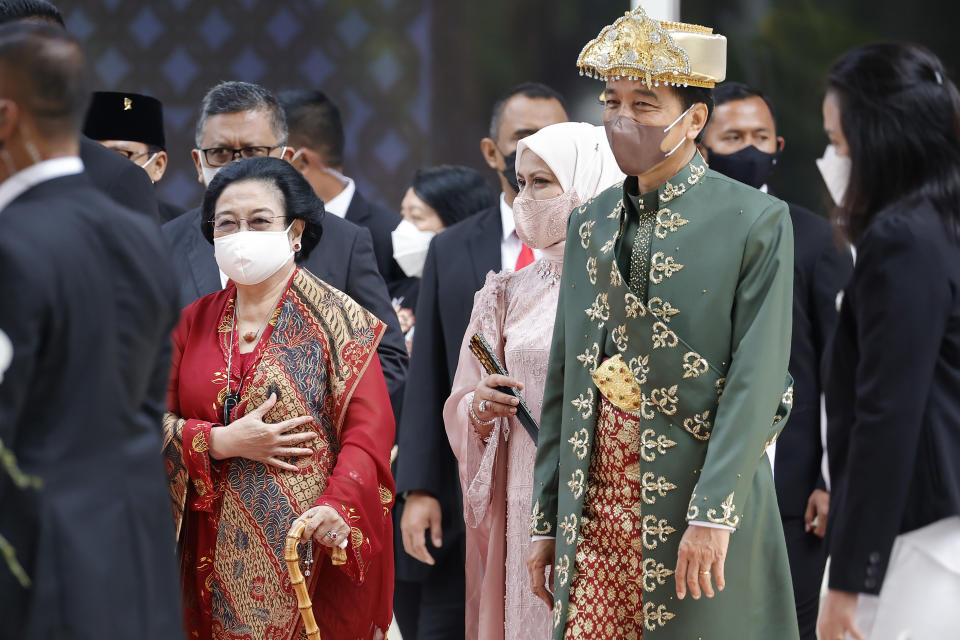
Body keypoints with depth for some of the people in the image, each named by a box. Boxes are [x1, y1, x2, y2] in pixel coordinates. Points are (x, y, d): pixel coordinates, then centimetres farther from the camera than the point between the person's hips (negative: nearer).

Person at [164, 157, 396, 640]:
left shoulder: (336, 319, -2)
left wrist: (337, 505, -27)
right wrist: (223, 442, -13)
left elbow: (369, 431, -11)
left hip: (315, 549, -3)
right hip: (216, 556, 3)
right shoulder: (195, 322, 10)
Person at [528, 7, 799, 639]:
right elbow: (564, 382, 13)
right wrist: (547, 521, 10)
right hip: (595, 511, 4)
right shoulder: (589, 225, 13)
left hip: (700, 502, -4)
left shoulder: (758, 222, -3)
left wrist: (713, 513, -18)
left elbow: (756, 383, -10)